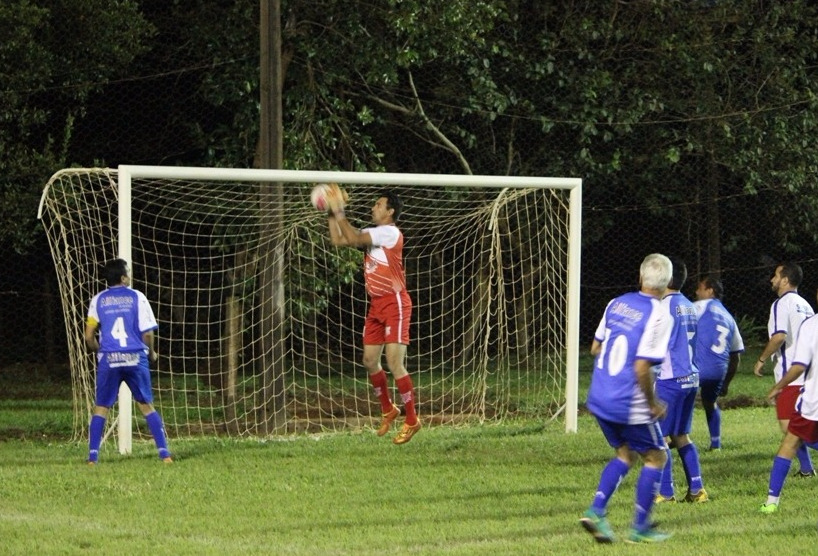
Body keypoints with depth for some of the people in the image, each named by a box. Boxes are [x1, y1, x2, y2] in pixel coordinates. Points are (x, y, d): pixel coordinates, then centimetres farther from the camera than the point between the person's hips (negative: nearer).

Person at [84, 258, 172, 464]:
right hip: (135, 358, 0)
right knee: (146, 405, 9)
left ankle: (93, 456, 1)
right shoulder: (137, 297, 2)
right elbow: (147, 332, -1)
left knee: (101, 407, 8)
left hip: (108, 360, 0)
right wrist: (151, 353, 18)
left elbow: (89, 337, 4)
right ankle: (164, 453, 4)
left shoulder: (98, 300, 6)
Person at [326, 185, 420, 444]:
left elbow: (354, 238, -22)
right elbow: (338, 240, 16)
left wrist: (339, 212, -16)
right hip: (376, 305, 9)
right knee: (370, 361, 9)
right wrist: (332, 213, 7)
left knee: (394, 362, -12)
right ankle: (388, 410, 26)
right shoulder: (373, 233, 15)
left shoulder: (390, 232, -13)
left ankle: (411, 420, -5)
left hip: (394, 303, -9)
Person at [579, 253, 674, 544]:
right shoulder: (658, 315, -16)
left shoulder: (617, 303, 4)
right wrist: (654, 403, -8)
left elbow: (595, 348, 12)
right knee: (655, 457, 13)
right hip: (630, 405, -6)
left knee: (625, 454, 23)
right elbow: (642, 368, -21)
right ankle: (640, 528, 15)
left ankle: (596, 510, 7)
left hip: (599, 399, 6)